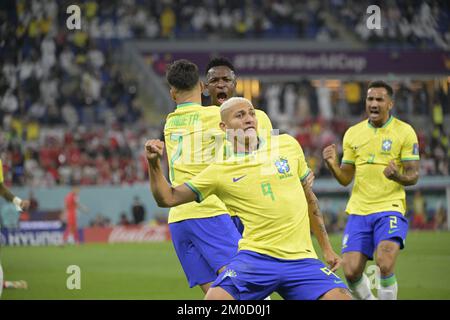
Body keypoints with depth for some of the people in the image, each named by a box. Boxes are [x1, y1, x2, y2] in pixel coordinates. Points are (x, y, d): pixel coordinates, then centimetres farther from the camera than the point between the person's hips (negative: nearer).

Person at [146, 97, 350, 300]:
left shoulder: (287, 145, 9)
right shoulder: (220, 171, 3)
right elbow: (168, 198, 3)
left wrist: (326, 245, 20)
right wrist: (154, 163, -14)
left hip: (301, 259, 2)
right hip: (255, 256, -2)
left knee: (341, 298, -18)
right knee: (214, 298, -23)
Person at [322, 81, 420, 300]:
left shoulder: (404, 132, -1)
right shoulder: (353, 133, 10)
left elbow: (413, 176, -3)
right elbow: (345, 179, 12)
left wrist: (397, 176, -25)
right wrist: (332, 164, -8)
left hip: (389, 208, -4)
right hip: (358, 211, 4)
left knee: (385, 265, -23)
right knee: (351, 272, -5)